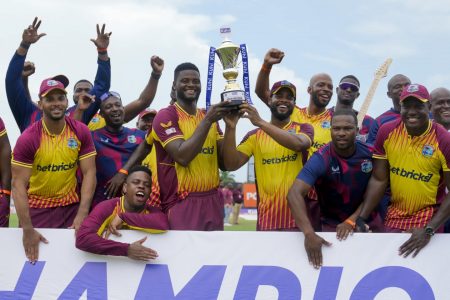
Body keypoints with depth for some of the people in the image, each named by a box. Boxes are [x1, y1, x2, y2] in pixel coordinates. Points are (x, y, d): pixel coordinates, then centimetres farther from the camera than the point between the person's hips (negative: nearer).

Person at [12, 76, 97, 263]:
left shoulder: (81, 132, -8)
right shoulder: (28, 138, -14)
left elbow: (89, 173, -7)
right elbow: (18, 185, -15)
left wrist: (82, 215, -17)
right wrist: (27, 229, -22)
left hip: (71, 205, 2)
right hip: (37, 207, -2)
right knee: (39, 258, 4)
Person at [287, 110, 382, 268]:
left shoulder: (370, 154, -10)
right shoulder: (320, 159, -21)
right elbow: (295, 194, -32)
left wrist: (352, 221, -17)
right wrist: (309, 233, -45)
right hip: (332, 225, -3)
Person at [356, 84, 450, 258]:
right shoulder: (386, 132, -7)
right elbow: (378, 180, -1)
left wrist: (429, 230, -22)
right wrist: (361, 218, -9)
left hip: (429, 215, -3)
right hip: (395, 214, 3)